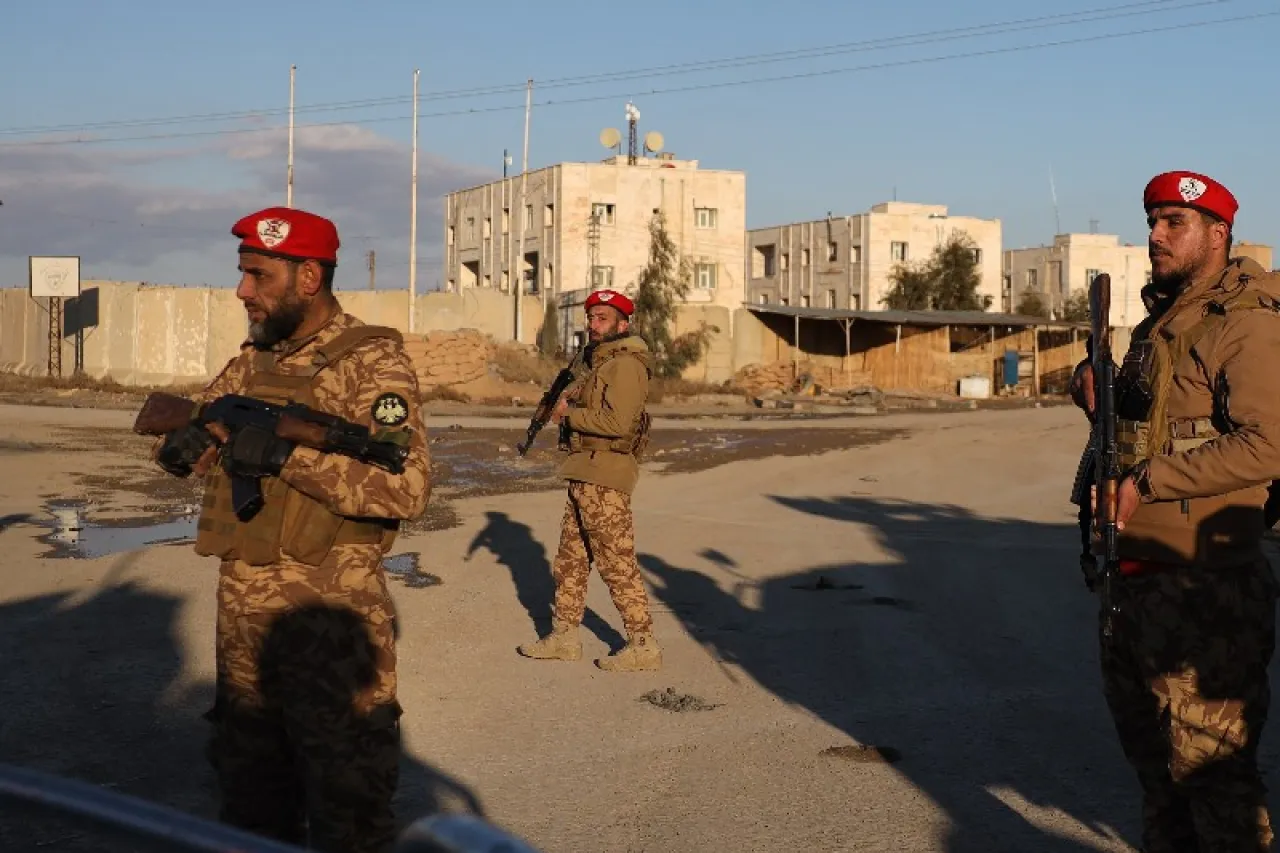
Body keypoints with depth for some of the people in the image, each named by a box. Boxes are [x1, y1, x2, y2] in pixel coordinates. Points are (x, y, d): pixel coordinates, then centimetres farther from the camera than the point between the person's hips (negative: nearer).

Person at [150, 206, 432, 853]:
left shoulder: (371, 361, -11)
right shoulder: (252, 361, 11)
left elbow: (408, 486, -22)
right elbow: (190, 447, 17)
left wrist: (290, 456, -27)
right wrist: (188, 439, -7)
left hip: (330, 623, -7)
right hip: (243, 616, 7)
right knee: (250, 793, 20)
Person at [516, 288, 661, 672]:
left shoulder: (626, 364, -14)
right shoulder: (599, 361, 18)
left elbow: (618, 422, -26)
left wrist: (570, 414, -14)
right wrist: (567, 401, 7)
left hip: (604, 477, -10)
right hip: (584, 476, 10)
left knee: (617, 563, -6)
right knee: (570, 559, 15)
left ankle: (644, 645, 0)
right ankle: (564, 636, 23)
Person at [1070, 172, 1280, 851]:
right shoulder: (1156, 324, 16)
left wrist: (1148, 482, -22)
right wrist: (1100, 402, 4)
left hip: (1202, 589, -9)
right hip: (1134, 576, 10)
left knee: (1209, 765, -4)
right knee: (1149, 748, 21)